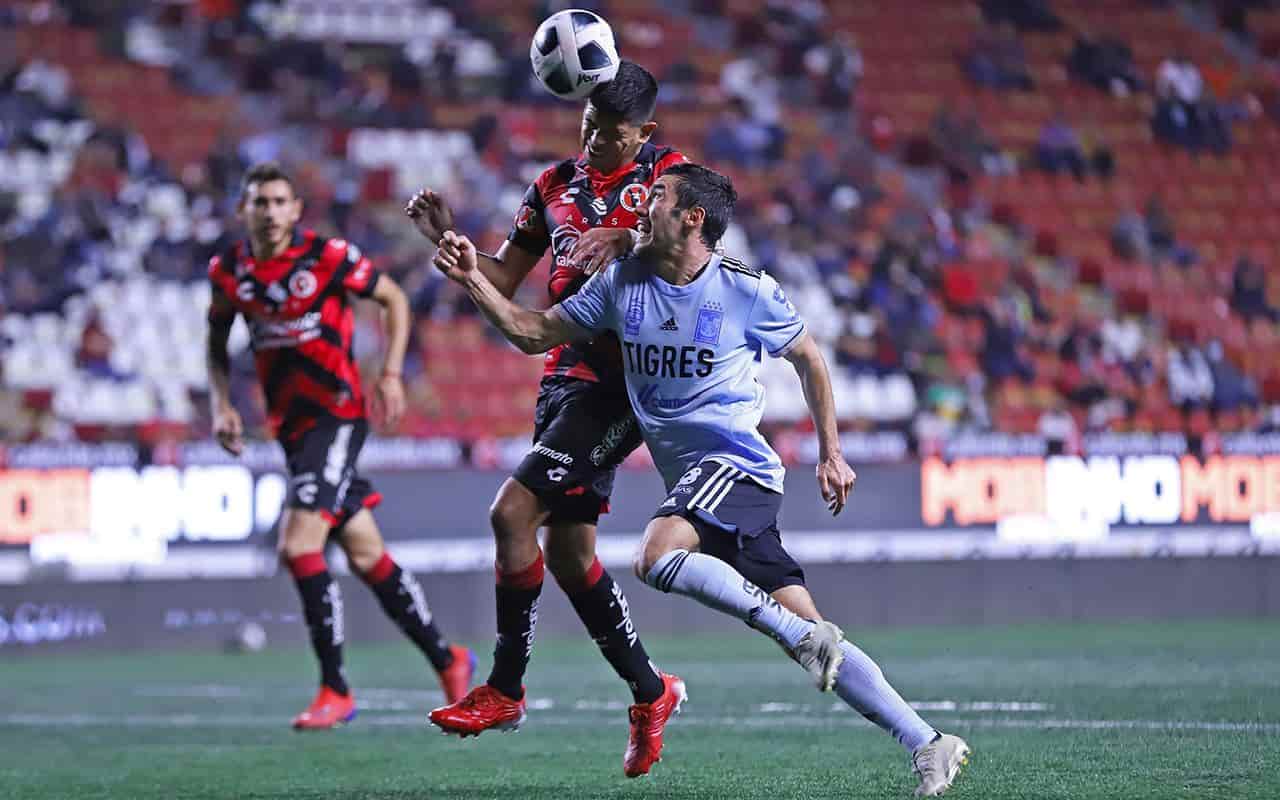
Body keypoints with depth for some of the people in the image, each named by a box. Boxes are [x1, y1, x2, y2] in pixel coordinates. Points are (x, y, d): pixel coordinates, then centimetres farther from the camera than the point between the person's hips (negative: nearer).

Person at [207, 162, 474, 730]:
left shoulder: (328, 257, -9)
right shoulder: (228, 271, 5)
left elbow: (394, 299, 4)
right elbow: (216, 338, 20)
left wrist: (391, 375, -5)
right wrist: (222, 405, 5)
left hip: (336, 416, -6)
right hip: (289, 425, 6)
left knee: (298, 547, -18)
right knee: (364, 553, 9)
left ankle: (334, 691, -10)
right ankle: (447, 660, 24)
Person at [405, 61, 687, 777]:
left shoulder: (666, 174, -3)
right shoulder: (555, 186, 15)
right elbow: (502, 280, 17)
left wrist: (625, 241, -34)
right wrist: (448, 241, 1)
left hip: (624, 383, -7)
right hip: (567, 375, 8)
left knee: (514, 512, -16)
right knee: (568, 551, 8)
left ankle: (505, 690, -4)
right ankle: (650, 693, 22)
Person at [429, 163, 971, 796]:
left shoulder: (747, 291, -7)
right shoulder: (623, 282, 6)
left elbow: (808, 358, 7)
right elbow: (534, 333, 11)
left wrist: (831, 453, 7)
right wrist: (471, 279, 0)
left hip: (737, 465, -5)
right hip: (689, 477, 5)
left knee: (658, 558, -32)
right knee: (810, 637, -2)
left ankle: (802, 635, -22)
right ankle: (927, 744, -1)